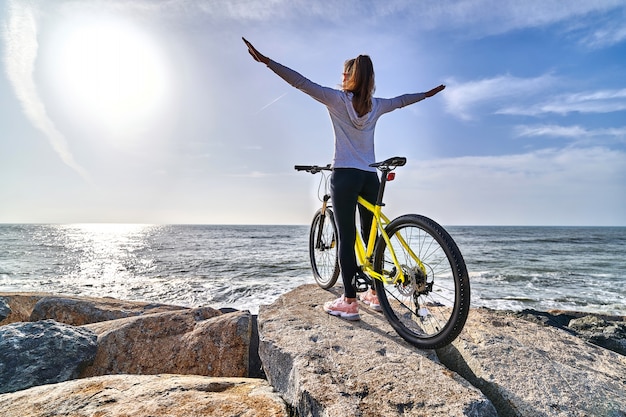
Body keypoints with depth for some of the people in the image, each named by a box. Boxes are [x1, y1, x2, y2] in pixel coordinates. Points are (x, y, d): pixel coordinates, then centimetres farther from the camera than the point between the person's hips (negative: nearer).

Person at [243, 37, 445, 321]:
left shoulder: (337, 99, 0)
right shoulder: (376, 105, 13)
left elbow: (301, 82, -2)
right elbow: (401, 100, 30)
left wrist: (266, 61, 2)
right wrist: (427, 94, 49)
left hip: (344, 175, -5)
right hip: (370, 177, 5)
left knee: (346, 238, -4)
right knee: (371, 235, 12)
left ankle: (349, 302, -1)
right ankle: (375, 293, 22)